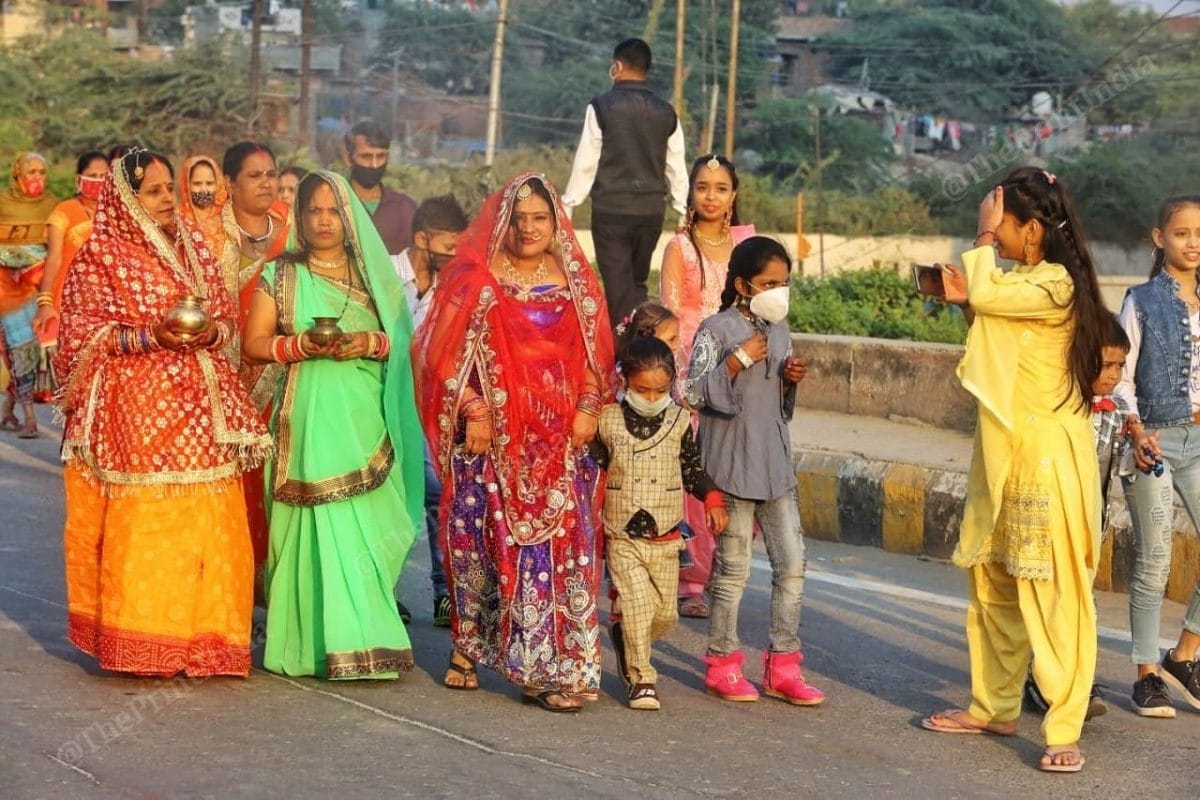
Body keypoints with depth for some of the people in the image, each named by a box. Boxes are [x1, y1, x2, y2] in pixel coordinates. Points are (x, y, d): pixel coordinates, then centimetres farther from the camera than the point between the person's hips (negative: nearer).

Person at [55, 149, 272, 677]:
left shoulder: (193, 248, 15)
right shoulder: (100, 256, -2)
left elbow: (227, 314, 16)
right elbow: (82, 336, -6)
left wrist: (211, 332, -7)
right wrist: (150, 337, -17)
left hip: (200, 406, 5)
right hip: (136, 410, -5)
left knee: (205, 525, 3)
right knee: (142, 522, -6)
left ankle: (200, 634, 12)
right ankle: (141, 644, 1)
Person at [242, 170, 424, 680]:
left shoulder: (374, 274, 13)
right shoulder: (281, 276, 9)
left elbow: (403, 340, 10)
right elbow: (253, 343, 4)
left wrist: (369, 344, -10)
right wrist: (302, 345, -12)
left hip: (366, 419, 1)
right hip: (308, 418, -1)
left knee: (365, 530, -3)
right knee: (320, 527, -7)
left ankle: (361, 638, 5)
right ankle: (330, 642, -3)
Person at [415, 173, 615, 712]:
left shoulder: (576, 284, 11)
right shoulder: (475, 280, 3)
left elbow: (594, 354, 13)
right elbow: (448, 354, -1)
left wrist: (588, 408, -1)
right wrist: (473, 412, -9)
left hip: (558, 442, 2)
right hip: (492, 438, -2)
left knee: (560, 543, -4)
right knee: (480, 541, 2)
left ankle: (554, 668, -2)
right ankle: (468, 643, 20)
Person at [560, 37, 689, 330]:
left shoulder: (601, 107, -7)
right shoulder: (666, 112, 5)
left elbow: (586, 162, -6)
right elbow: (676, 166, 8)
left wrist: (568, 205, 2)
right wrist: (683, 211, 16)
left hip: (611, 210, -4)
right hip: (651, 211, 4)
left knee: (619, 288, 0)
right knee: (637, 285, 17)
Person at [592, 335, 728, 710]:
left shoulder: (679, 421, 2)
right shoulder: (608, 421, -3)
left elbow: (692, 469, 12)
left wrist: (712, 499, -1)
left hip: (665, 538, 3)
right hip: (621, 536, -3)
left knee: (665, 611, 7)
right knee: (637, 603, -14)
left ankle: (626, 640, 36)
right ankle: (640, 678, -2)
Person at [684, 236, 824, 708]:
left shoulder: (779, 330, 13)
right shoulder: (717, 329, -8)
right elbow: (694, 393, -15)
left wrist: (790, 381, 2)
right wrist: (738, 359, -20)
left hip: (775, 464, 7)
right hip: (733, 465, -6)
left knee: (792, 563, 4)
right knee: (733, 567, 1)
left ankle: (783, 666, 11)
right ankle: (722, 665, 13)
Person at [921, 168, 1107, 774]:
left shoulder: (1055, 285, -17)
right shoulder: (1023, 282, 14)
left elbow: (985, 292, -27)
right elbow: (1000, 342, 18)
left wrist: (984, 235, -11)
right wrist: (967, 302, 0)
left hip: (1046, 457, -10)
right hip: (1004, 452, 10)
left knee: (1054, 592, -7)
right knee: (991, 582, 15)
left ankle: (1064, 730, -4)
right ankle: (994, 707, 25)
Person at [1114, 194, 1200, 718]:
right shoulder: (1142, 302, -2)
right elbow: (1120, 378, -4)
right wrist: (1136, 430, -17)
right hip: (1154, 440, -4)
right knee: (1153, 564, -1)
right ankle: (1148, 675, 10)